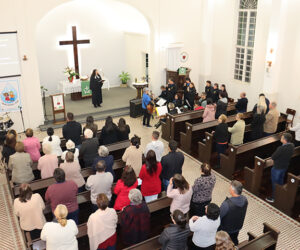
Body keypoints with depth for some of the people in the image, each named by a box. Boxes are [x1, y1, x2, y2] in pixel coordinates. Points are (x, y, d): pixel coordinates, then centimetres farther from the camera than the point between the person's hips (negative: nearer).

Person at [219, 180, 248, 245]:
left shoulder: (227, 204, -40)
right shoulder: (245, 199, -20)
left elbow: (218, 217, -26)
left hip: (226, 229, -5)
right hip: (238, 227, 5)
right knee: (234, 240, 31)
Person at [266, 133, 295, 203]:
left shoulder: (281, 148, -34)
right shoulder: (292, 146, -9)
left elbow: (273, 157, -23)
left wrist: (274, 160, -1)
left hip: (277, 167, -7)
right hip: (285, 166, 7)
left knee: (274, 182, 10)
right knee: (281, 181, 26)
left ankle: (273, 197, 22)